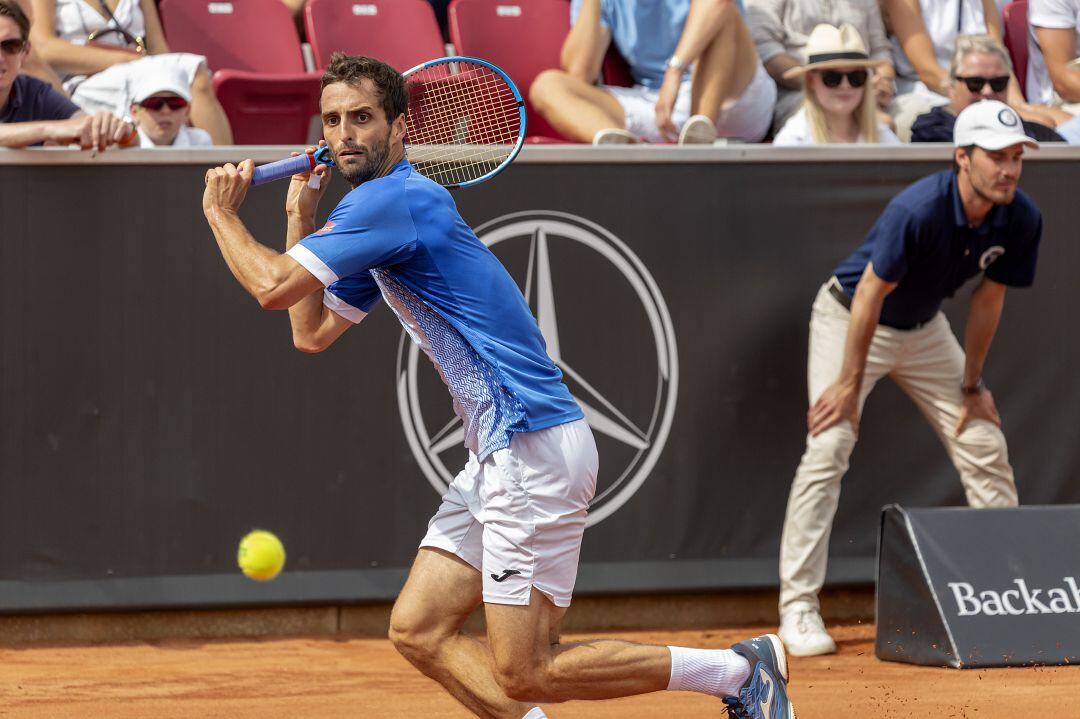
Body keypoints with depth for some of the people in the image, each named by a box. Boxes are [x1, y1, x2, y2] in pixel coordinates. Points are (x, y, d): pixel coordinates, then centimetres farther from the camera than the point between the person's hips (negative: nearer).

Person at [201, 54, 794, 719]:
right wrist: (301, 219, 18)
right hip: (501, 457, 10)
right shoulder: (376, 215, 19)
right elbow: (311, 333, 25)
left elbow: (273, 287, -16)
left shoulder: (395, 200, -13)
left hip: (534, 449, -10)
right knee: (419, 631, 7)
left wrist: (222, 212, 1)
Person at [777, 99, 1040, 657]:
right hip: (848, 317, -6)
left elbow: (988, 298, -3)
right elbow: (870, 295, -27)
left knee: (985, 445, 4)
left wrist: (970, 387, 2)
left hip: (923, 328, 6)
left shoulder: (1021, 221, -16)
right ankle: (797, 607, -15)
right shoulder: (917, 210, -35)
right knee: (828, 447, -17)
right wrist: (850, 383, -22)